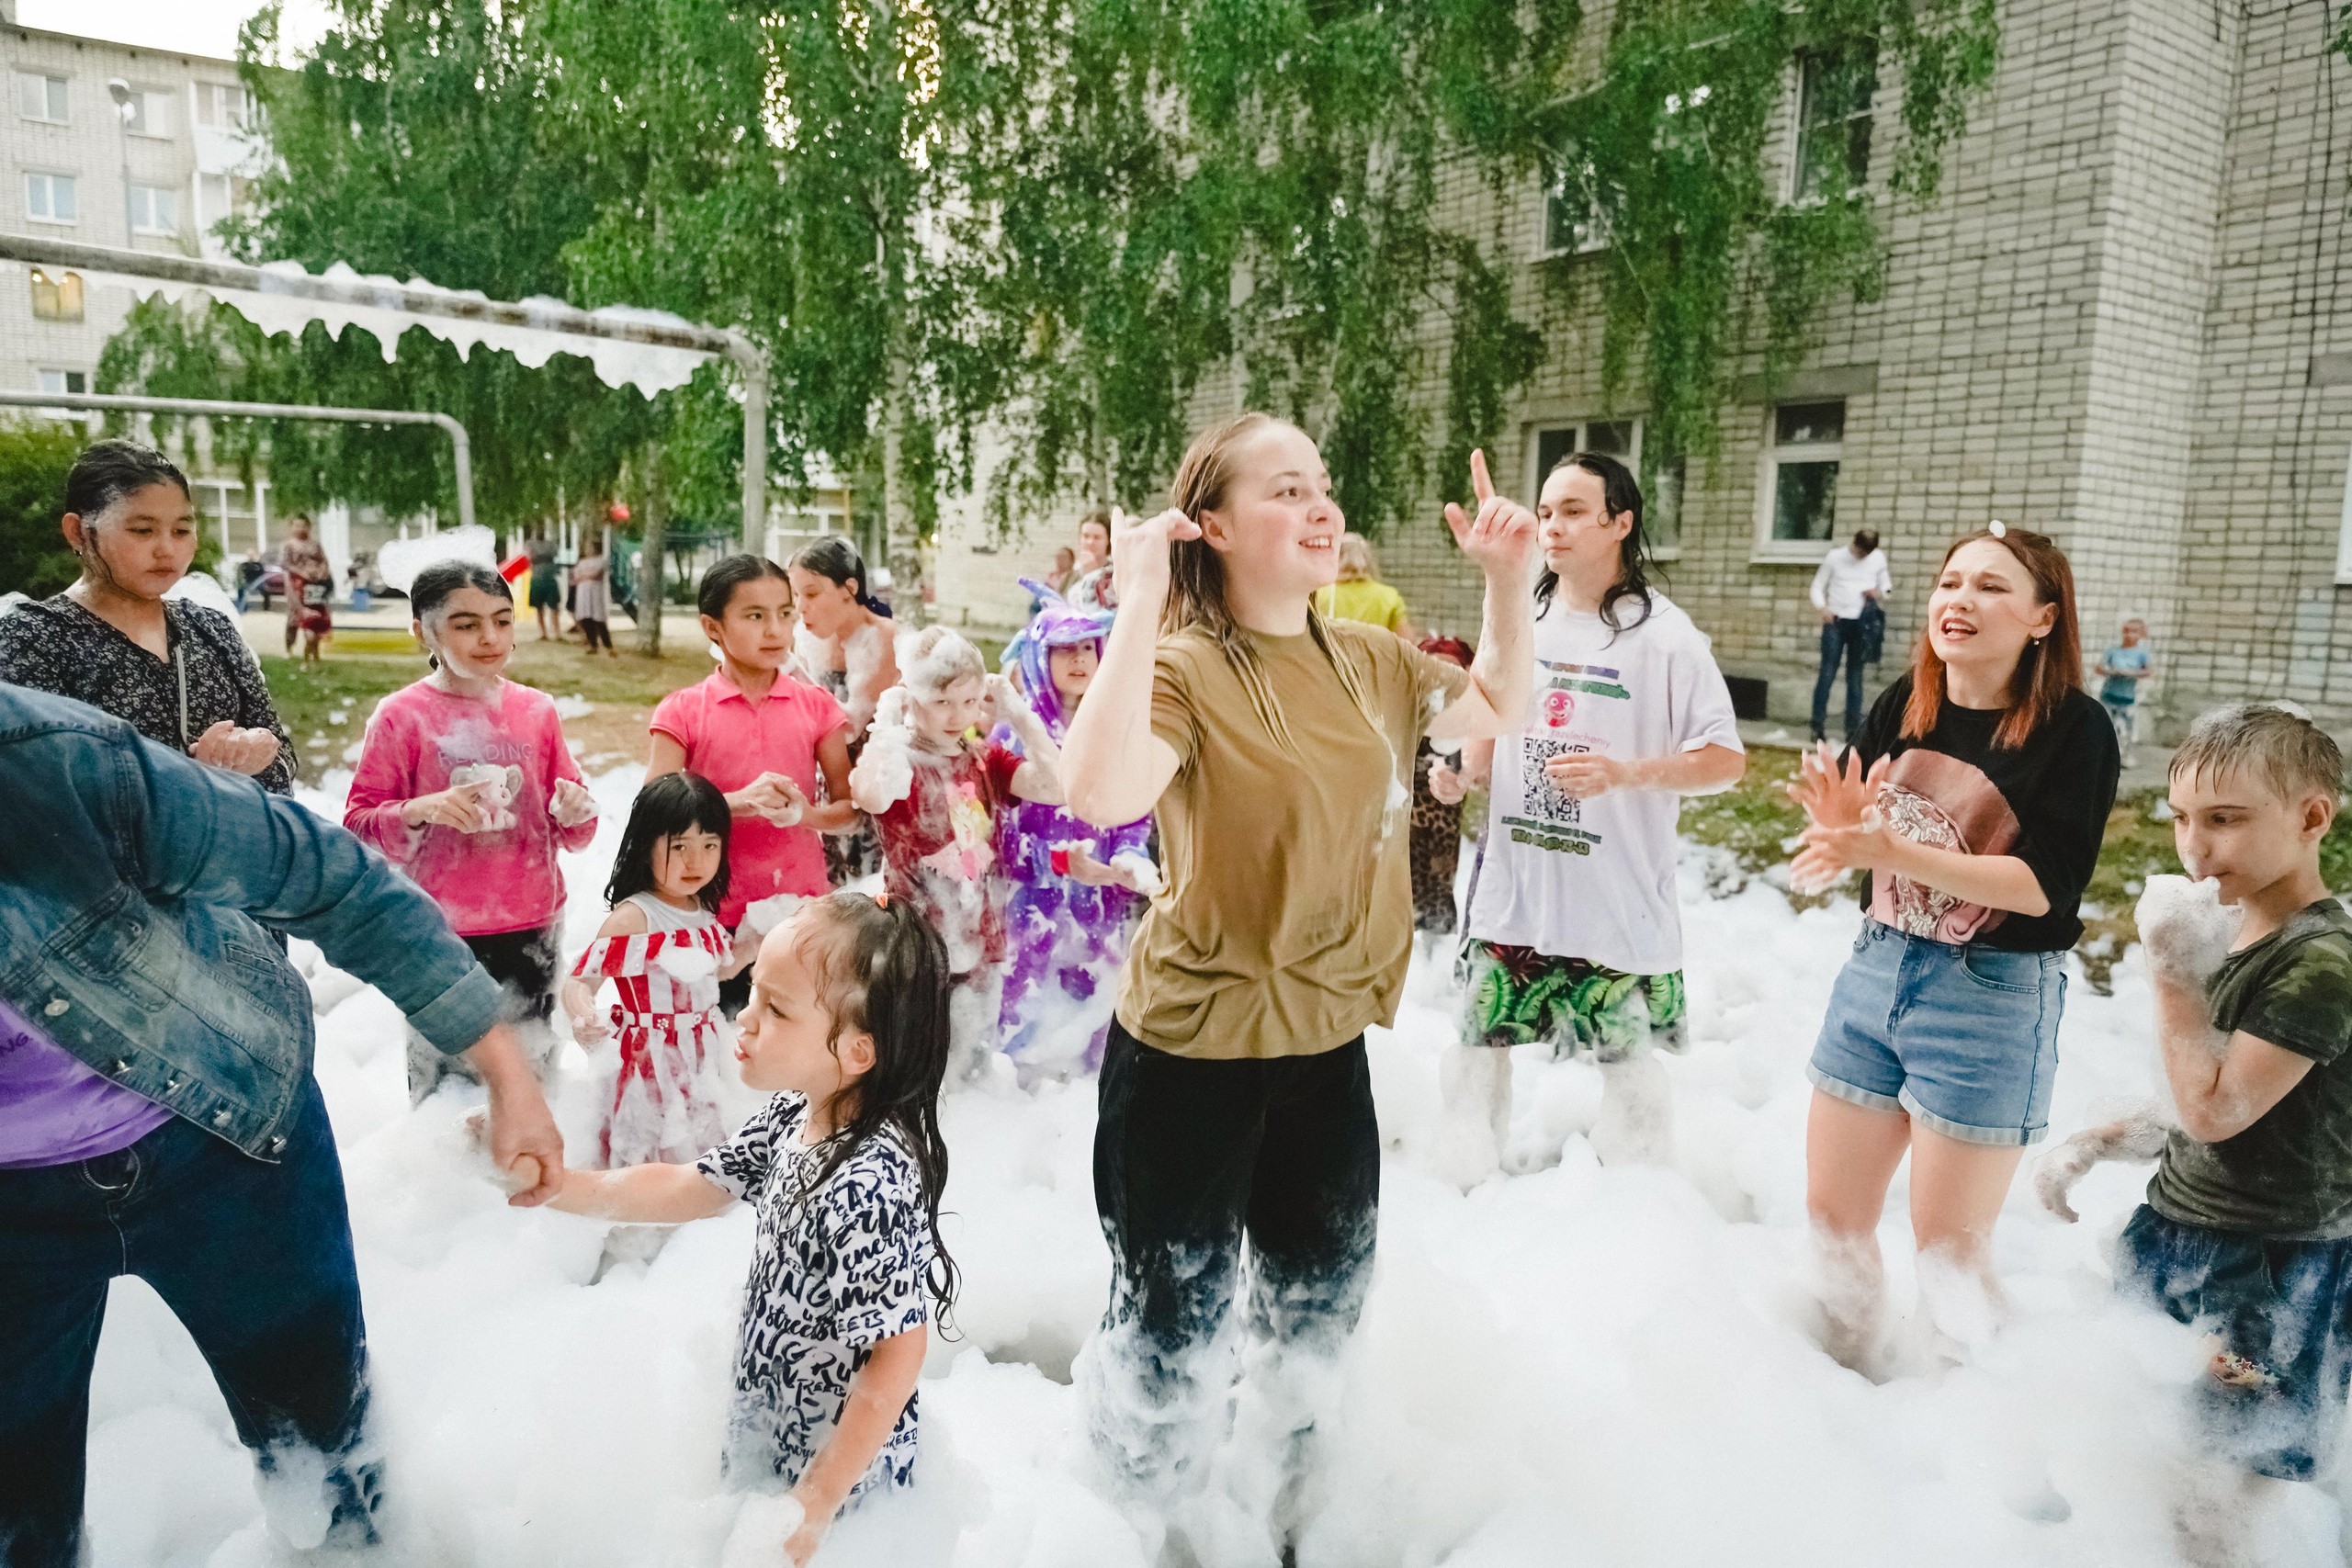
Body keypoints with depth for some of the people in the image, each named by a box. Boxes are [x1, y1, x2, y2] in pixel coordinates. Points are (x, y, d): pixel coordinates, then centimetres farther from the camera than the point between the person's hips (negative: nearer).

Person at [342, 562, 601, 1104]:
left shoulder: (537, 710, 6)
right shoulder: (401, 715, -5)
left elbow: (568, 833, 11)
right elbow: (359, 821, -6)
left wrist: (575, 813, -11)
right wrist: (419, 811, -24)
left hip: (534, 927, 3)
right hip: (442, 937, -3)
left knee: (535, 1078, 15)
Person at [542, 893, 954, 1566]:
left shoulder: (869, 1188, -35)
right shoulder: (793, 1115, -9)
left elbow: (897, 1353, -29)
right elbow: (691, 1188, 4)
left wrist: (816, 1504, -21)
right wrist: (555, 1184, -6)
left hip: (840, 1469, -8)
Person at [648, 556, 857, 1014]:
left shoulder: (815, 705, 3)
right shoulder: (683, 711, -2)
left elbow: (850, 812, 4)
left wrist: (804, 812, -17)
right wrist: (741, 801, -21)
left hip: (801, 909, 1)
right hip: (715, 917, -1)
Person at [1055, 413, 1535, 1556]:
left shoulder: (1370, 661, 3)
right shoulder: (1187, 669, -18)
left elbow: (1499, 709, 19)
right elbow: (1101, 794, -38)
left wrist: (1508, 579, 7)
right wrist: (1140, 603, -35)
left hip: (1330, 1043, 7)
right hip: (1194, 1054, -6)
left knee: (1321, 1313, 25)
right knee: (1175, 1328, 12)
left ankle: (1290, 1512, 51)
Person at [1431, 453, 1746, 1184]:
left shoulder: (1664, 635, -8)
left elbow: (1727, 761, -10)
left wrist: (1624, 773, -24)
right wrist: (1454, 770, -3)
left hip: (1618, 897, -4)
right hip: (1512, 885, 4)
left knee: (1628, 1059, 10)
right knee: (1481, 1043, 11)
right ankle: (1466, 1193, 30)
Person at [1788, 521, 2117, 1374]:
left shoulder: (2074, 729, -13)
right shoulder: (1903, 705, 0)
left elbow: (2044, 884, -21)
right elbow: (1859, 844, 5)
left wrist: (1896, 850, -29)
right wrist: (1842, 828, -18)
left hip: (1994, 1000, -5)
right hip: (1876, 971, 5)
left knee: (1949, 1248, 6)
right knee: (1831, 1217, 15)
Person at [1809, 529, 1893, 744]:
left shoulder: (1878, 558, 7)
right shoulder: (1835, 556, 1)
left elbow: (1885, 583, 17)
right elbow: (1818, 585, 4)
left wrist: (1880, 593, -7)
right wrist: (1821, 608, -14)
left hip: (1861, 624, 2)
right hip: (1835, 621, -2)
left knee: (1855, 677, 4)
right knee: (1827, 673, -6)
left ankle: (1853, 728, 7)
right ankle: (1818, 725, -3)